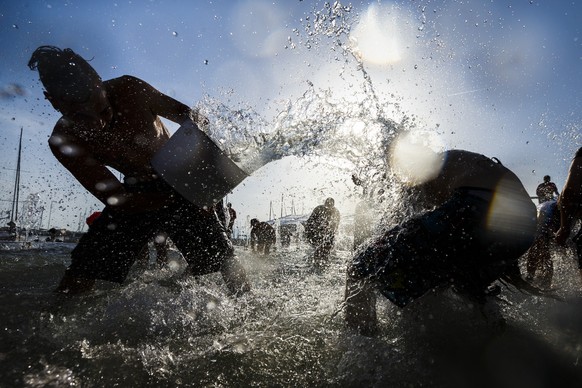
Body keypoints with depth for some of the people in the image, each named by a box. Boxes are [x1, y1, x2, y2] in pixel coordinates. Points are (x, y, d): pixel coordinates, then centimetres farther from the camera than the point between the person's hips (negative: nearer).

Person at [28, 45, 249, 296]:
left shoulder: (129, 90, -22)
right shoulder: (63, 142, -18)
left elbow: (184, 113, -5)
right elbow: (115, 199, -21)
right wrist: (174, 198, -33)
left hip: (178, 185, -1)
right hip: (136, 194, 1)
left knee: (221, 256, -13)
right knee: (80, 276, -7)